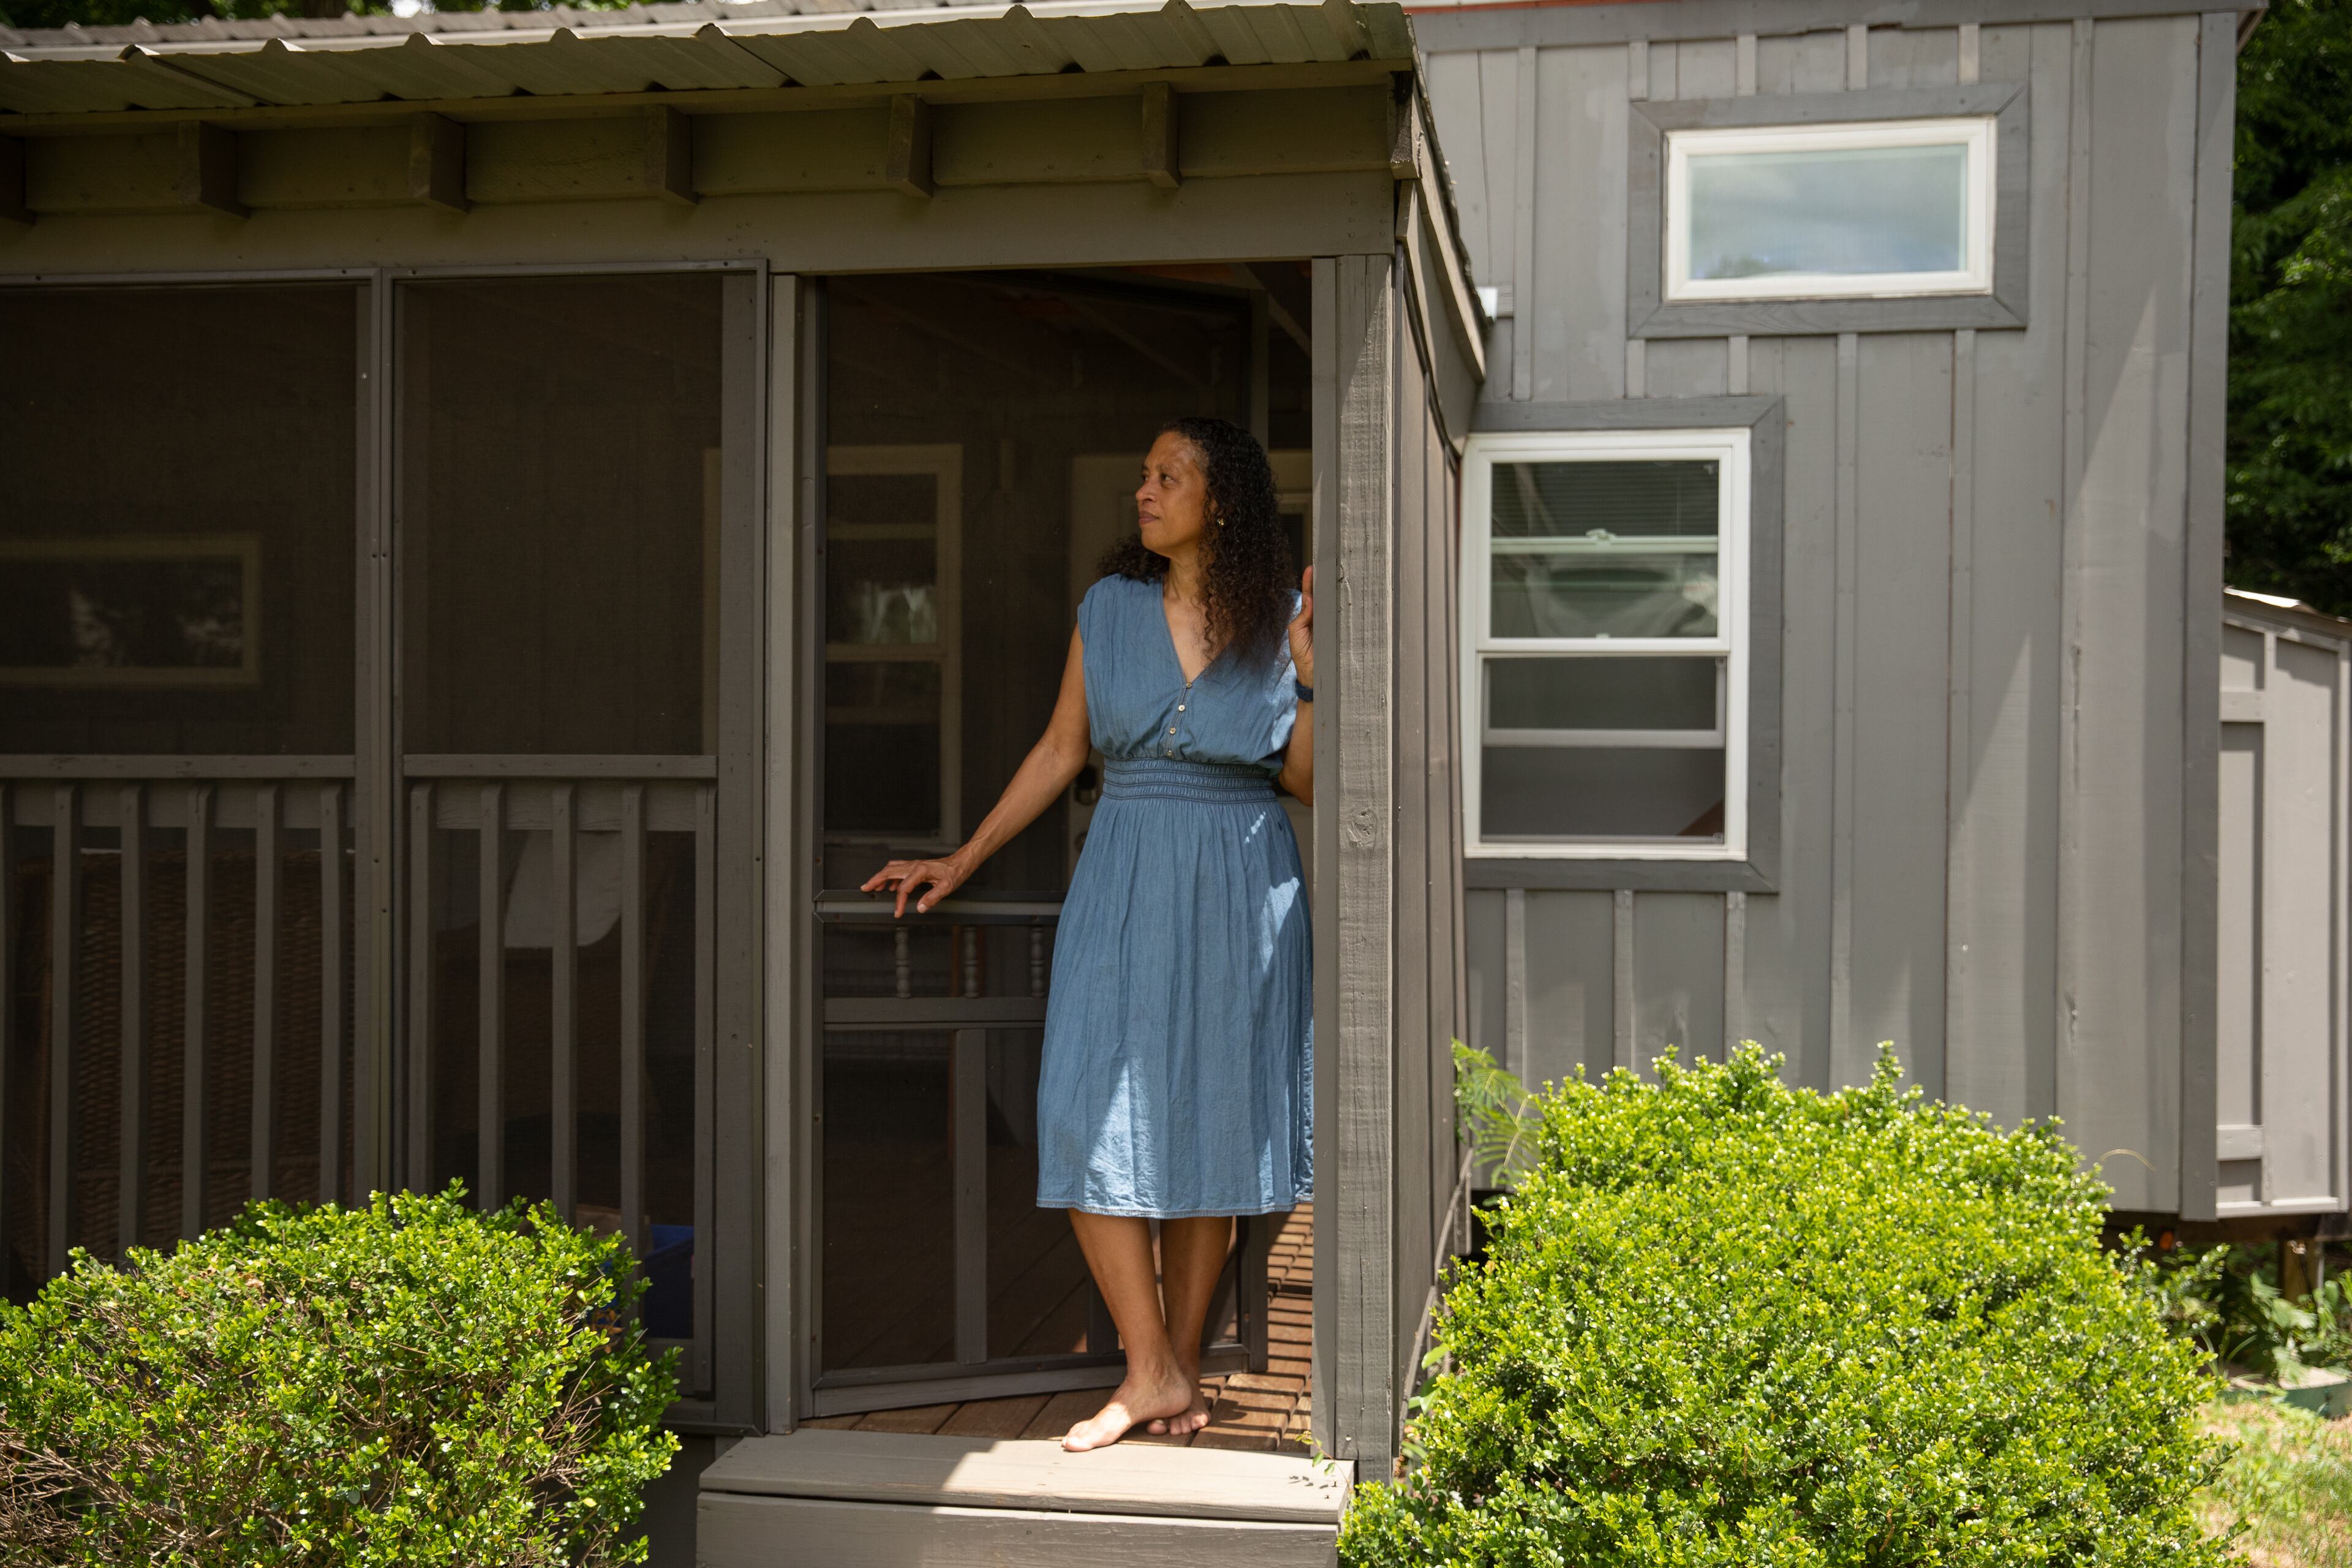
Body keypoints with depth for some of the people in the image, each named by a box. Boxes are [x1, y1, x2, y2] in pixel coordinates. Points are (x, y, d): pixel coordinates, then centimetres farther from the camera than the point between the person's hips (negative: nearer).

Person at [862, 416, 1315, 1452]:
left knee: (1209, 1118, 3)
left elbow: (1305, 779, 0)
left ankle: (1182, 1362, 15)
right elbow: (1061, 750, 10)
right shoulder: (1110, 607, 5)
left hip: (1238, 890, -1)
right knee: (1094, 1118, -9)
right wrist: (963, 861, 9)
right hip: (1125, 883, 1)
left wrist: (1313, 672, -13)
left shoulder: (1281, 619, 0)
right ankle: (1152, 1371, 0)